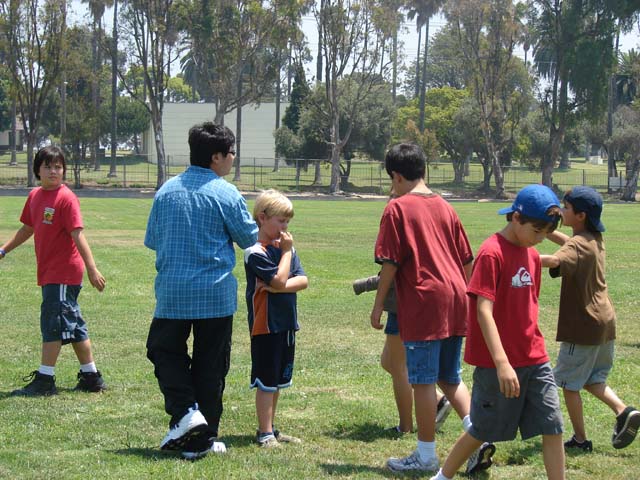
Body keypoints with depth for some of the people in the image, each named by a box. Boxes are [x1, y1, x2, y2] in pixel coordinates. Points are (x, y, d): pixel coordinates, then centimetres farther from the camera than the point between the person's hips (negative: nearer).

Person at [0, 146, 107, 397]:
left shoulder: (66, 198, -13)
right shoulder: (35, 196, 10)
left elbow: (77, 235, -19)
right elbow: (27, 229, 24)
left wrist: (92, 268, -23)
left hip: (63, 274, -8)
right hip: (49, 273, 8)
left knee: (52, 322, -7)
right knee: (73, 324, 14)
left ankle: (44, 380, -2)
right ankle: (91, 377, 22)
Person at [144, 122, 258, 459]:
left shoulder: (166, 191, 2)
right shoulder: (226, 194, -9)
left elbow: (152, 240, 10)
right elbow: (249, 238, 1)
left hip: (172, 293, 2)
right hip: (216, 293, -2)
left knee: (163, 350, 17)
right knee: (209, 365, 7)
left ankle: (185, 411, -5)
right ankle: (201, 440, 11)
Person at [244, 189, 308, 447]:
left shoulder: (286, 247, 10)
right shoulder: (256, 252, -13)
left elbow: (303, 280, 2)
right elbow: (280, 280, -21)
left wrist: (277, 287, -15)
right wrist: (286, 251, -12)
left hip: (286, 323, 8)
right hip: (266, 326, -8)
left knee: (278, 380, 14)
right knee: (266, 382, -3)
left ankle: (270, 428, 24)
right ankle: (265, 434, 2)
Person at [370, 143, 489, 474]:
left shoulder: (397, 209, -5)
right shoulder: (445, 207, 13)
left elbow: (390, 262, -9)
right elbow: (466, 260, 15)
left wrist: (378, 304, -2)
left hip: (423, 303, -7)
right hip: (455, 302, 7)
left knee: (423, 381, 1)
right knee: (450, 377, 17)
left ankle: (426, 456, 7)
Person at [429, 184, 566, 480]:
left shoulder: (532, 256, 9)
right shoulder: (492, 253, -16)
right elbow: (484, 312, -23)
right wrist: (502, 363, -29)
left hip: (534, 361, 7)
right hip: (498, 364, -7)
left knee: (553, 427, 1)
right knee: (483, 430, 7)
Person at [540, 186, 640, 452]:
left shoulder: (579, 245, -19)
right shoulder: (595, 239, 9)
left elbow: (555, 260, -39)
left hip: (584, 324, -9)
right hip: (605, 321, 9)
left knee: (569, 382, 4)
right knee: (592, 379, 19)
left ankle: (580, 439, 9)